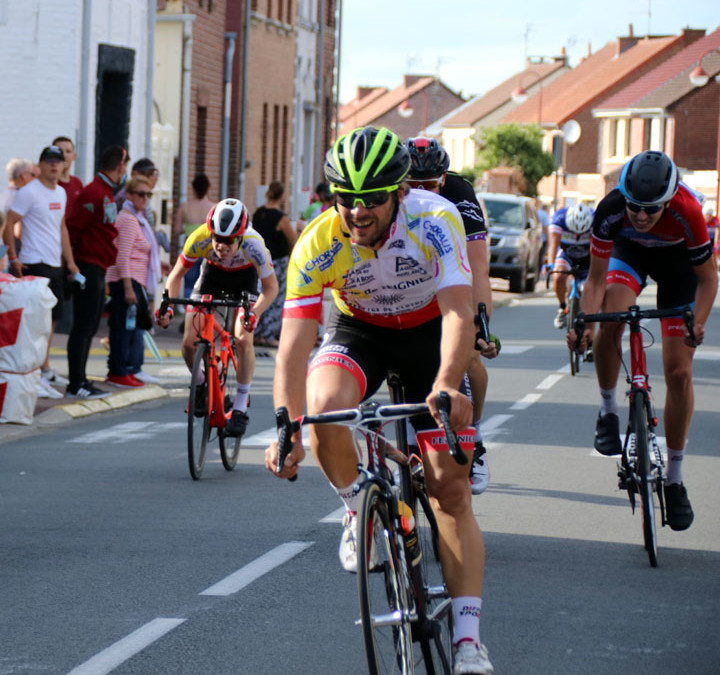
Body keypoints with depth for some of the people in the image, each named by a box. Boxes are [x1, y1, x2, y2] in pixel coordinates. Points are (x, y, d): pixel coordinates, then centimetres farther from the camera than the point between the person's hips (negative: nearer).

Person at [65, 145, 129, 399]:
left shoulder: (107, 192, 16)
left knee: (89, 327, 13)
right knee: (83, 327, -8)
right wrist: (72, 261, -13)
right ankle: (76, 385, -6)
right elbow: (72, 227, -19)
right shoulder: (94, 193, -16)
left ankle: (80, 381, 18)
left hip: (98, 270, 10)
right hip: (89, 268, -10)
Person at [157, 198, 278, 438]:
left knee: (243, 339, -22)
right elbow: (177, 275, -16)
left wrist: (253, 314, -41)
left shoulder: (253, 245, -38)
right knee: (189, 341, -11)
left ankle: (240, 407, -9)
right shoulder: (200, 239, -34)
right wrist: (168, 305, -32)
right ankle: (201, 386, 19)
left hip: (244, 278, -2)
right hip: (212, 274, 2)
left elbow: (271, 287, -24)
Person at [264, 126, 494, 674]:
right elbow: (293, 347, -30)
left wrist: (446, 386, -59)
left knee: (450, 485, -9)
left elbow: (458, 310, -41)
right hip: (358, 329, 1)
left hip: (429, 330, -1)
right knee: (325, 405, -34)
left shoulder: (434, 220, -31)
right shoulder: (318, 245, -27)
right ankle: (359, 507, -4)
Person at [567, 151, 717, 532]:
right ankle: (608, 411, -5)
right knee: (609, 323, -32)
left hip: (677, 261, -1)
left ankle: (674, 479, 8)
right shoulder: (610, 210, -35)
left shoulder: (687, 214, -38)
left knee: (679, 372, -5)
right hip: (630, 251, 1)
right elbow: (596, 279, -23)